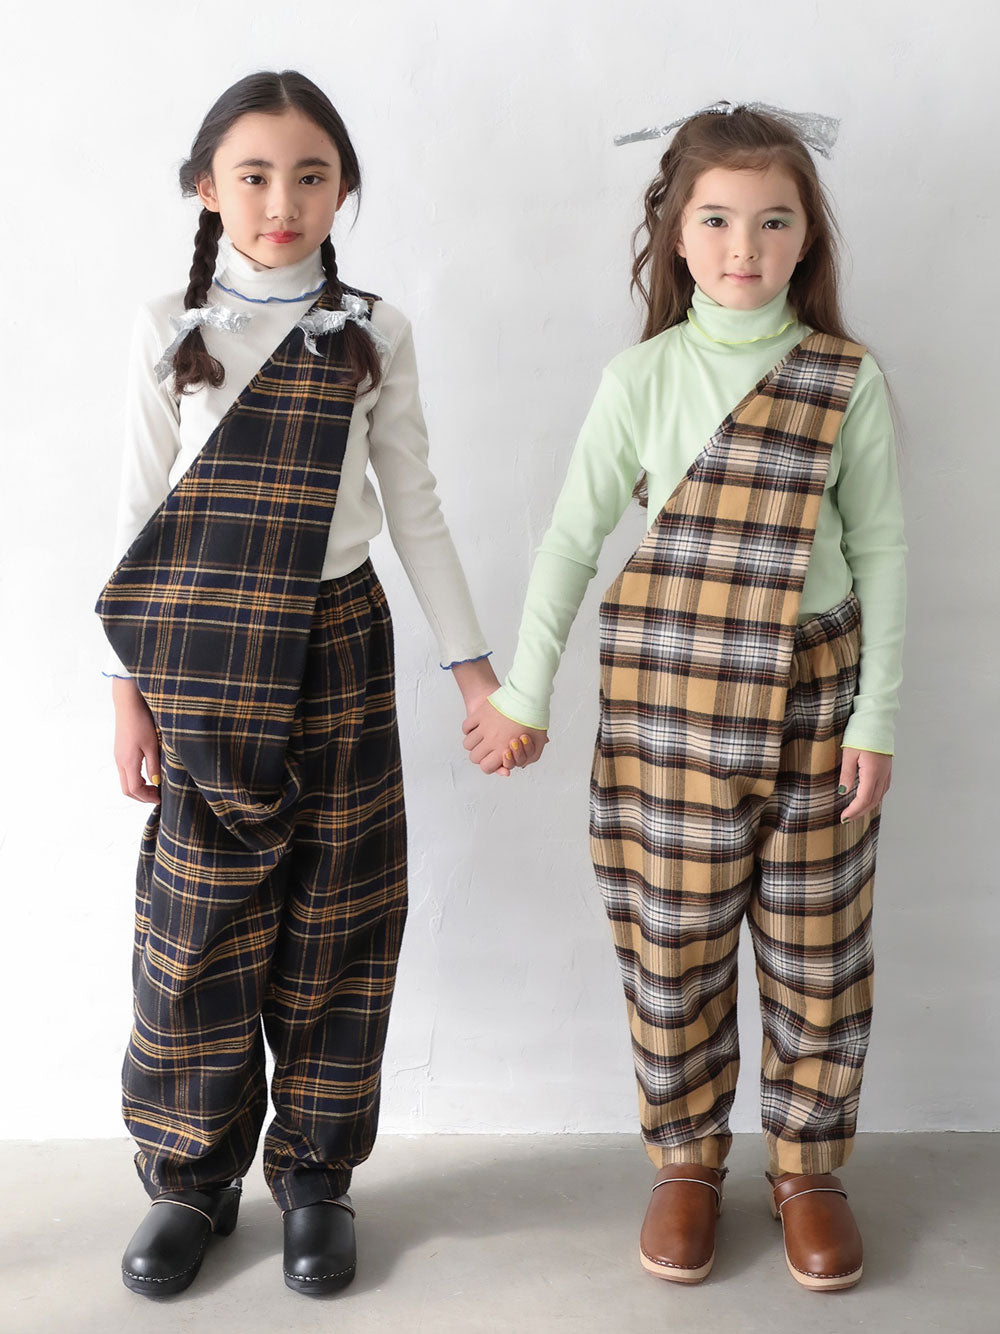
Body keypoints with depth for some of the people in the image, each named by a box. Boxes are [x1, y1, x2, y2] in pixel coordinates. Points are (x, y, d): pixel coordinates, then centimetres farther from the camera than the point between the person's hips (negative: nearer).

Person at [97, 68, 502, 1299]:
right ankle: (193, 1176, 21)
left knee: (334, 920, 5)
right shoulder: (170, 331, 2)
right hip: (202, 653, -1)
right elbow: (142, 514, 2)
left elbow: (415, 512, 7)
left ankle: (315, 1174, 22)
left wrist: (474, 666, 5)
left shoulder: (372, 334, 4)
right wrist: (129, 688, -1)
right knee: (202, 922, 2)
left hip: (337, 646, 1)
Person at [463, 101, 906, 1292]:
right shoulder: (641, 378, -1)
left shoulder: (848, 379, -1)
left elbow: (878, 549, 1)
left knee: (818, 953, 9)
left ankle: (807, 1165, 30)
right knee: (672, 947, 8)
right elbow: (571, 539, 1)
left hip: (810, 701, 1)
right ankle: (686, 1161, 30)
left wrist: (876, 718, -2)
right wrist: (523, 695, 2)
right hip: (667, 703, 0)